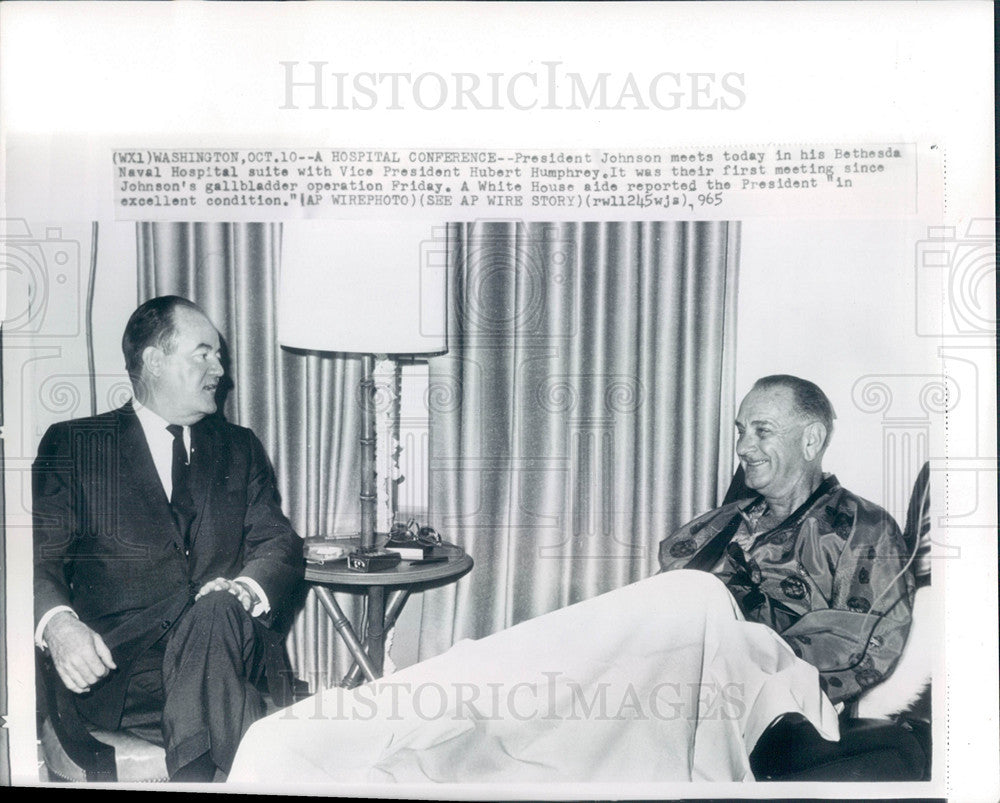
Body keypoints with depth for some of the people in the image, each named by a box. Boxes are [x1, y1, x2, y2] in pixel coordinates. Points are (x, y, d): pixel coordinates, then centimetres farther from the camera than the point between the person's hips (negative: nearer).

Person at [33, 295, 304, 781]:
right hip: (117, 661, -2)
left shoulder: (240, 449, 21)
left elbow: (280, 546, 11)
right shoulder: (71, 445, 12)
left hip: (221, 642, 3)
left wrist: (244, 590, -14)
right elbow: (38, 556, 3)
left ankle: (193, 774, -31)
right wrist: (58, 623, -20)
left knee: (216, 612, -34)